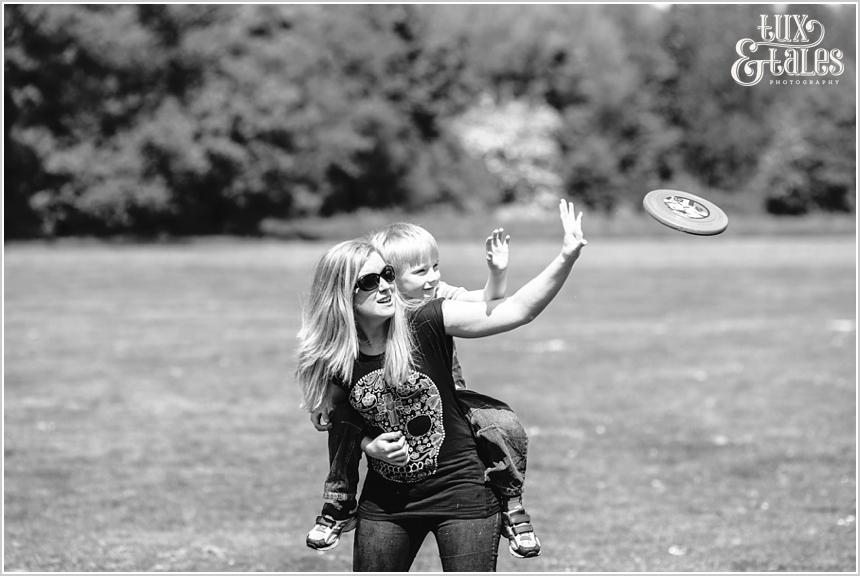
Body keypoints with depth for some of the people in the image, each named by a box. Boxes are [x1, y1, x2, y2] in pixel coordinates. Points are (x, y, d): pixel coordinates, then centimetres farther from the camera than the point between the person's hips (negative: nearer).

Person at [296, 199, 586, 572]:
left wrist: (567, 257, -31)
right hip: (385, 501, 3)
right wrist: (370, 446, -9)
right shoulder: (334, 361, -5)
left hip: (459, 494, -2)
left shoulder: (425, 327, -13)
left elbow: (516, 310, -21)